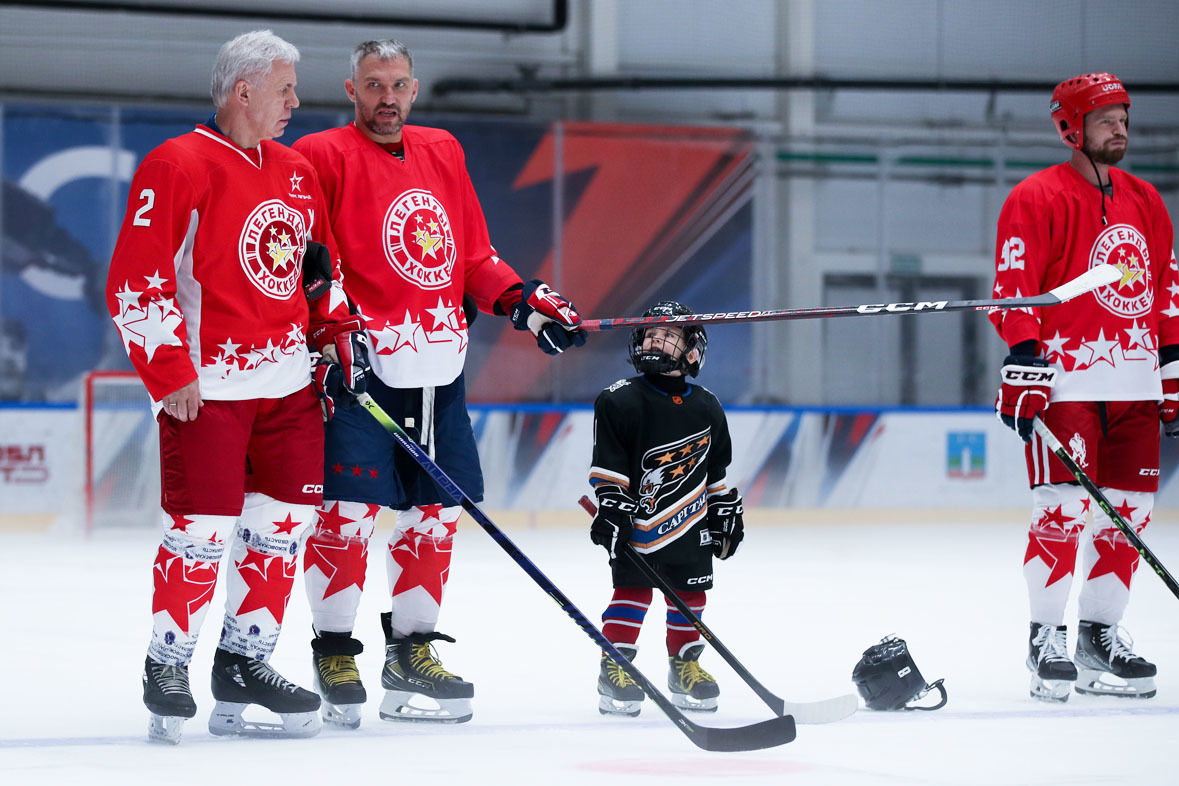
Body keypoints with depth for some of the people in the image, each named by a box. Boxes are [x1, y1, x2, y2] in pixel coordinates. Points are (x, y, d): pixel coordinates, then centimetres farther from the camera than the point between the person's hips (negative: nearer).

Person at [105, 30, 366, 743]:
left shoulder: (297, 171, 14)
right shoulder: (178, 167, -10)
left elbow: (320, 259, 28)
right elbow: (135, 281, -13)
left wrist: (338, 330, 16)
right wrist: (169, 370, -15)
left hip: (289, 382, 7)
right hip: (206, 385, -7)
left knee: (285, 523, 7)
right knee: (203, 531, -8)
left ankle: (244, 662, 19)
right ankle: (168, 666, 7)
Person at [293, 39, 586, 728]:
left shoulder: (443, 152, 16)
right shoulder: (323, 156, -3)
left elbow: (473, 256, 21)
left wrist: (527, 302, 9)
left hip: (437, 369, 7)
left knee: (438, 509, 8)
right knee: (351, 508, -11)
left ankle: (413, 650, 19)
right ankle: (334, 652, 3)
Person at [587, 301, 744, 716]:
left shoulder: (706, 408, 6)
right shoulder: (619, 401, -8)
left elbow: (718, 468, 16)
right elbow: (607, 463, -10)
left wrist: (726, 512, 16)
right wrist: (610, 507, -17)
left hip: (691, 526, 4)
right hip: (637, 521, -4)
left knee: (690, 593, 9)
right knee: (633, 589, -8)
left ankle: (684, 664, 23)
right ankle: (614, 668, -1)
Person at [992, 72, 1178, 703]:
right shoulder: (1036, 200, -5)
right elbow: (1014, 288, -11)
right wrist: (1024, 366, -18)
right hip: (1065, 379, -7)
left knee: (1128, 510, 6)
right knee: (1063, 507, -11)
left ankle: (1100, 634, 17)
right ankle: (1046, 640, -2)